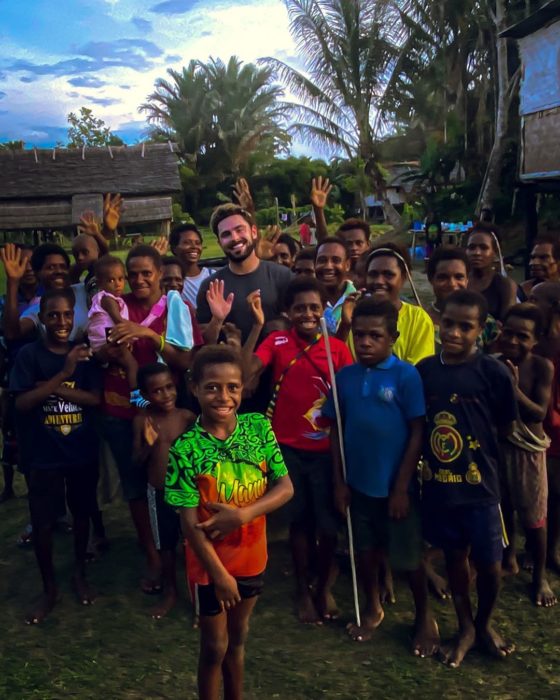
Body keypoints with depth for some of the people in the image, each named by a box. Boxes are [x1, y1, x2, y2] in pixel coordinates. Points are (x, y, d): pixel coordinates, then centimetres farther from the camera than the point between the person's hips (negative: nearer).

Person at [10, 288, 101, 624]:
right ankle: (49, 589, 24)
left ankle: (80, 573, 38)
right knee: (43, 523, 3)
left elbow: (96, 398, -10)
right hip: (44, 455, -2)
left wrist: (51, 389, -20)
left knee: (82, 513, 16)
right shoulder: (29, 354, -8)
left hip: (83, 451, 2)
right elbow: (22, 403, -17)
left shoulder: (84, 353, -3)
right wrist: (62, 375, -25)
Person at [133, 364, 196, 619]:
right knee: (165, 546, 17)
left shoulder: (187, 417, -11)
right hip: (158, 493, 2)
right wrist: (148, 445, -21)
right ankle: (170, 592, 38)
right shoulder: (141, 421, -8)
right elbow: (137, 460, -3)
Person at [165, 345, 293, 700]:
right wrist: (219, 573, -15)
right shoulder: (186, 448, -20)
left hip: (251, 557, 4)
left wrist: (242, 514, -22)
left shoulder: (259, 427, -10)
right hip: (210, 564, -3)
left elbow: (286, 487, -9)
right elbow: (190, 523, -17)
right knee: (215, 646, 14)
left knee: (238, 637, 23)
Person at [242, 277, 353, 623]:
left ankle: (325, 587, 34)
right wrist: (257, 325, -26)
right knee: (300, 520, 13)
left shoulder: (338, 348, -3)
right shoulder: (277, 341, -6)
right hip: (288, 448, 0)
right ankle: (303, 590, 34)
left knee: (328, 524, 6)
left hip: (325, 450, 1)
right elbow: (245, 372, -21)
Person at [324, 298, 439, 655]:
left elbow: (417, 433, -12)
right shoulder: (346, 376, -2)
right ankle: (373, 608, 42)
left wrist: (401, 487, -12)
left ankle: (425, 617, 35)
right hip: (359, 482, 4)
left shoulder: (406, 375, -14)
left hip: (396, 485, -3)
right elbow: (337, 431, 3)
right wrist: (339, 481, 2)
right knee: (366, 550, 19)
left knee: (409, 557, 11)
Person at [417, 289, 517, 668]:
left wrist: (473, 442, -4)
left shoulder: (494, 372, -12)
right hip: (437, 483, 3)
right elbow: (417, 425, 5)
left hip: (479, 485, -2)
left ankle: (485, 623, 39)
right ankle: (465, 627, 40)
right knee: (455, 557, 18)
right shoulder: (424, 369, -3)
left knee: (490, 563, 8)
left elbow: (506, 428, -3)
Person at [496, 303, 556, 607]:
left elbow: (539, 414, -19)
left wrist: (514, 389, -31)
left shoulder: (542, 367, -15)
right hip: (496, 446, 3)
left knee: (533, 517, 7)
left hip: (527, 449, -3)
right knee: (502, 509, 18)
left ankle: (540, 576, 26)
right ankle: (508, 557, 42)